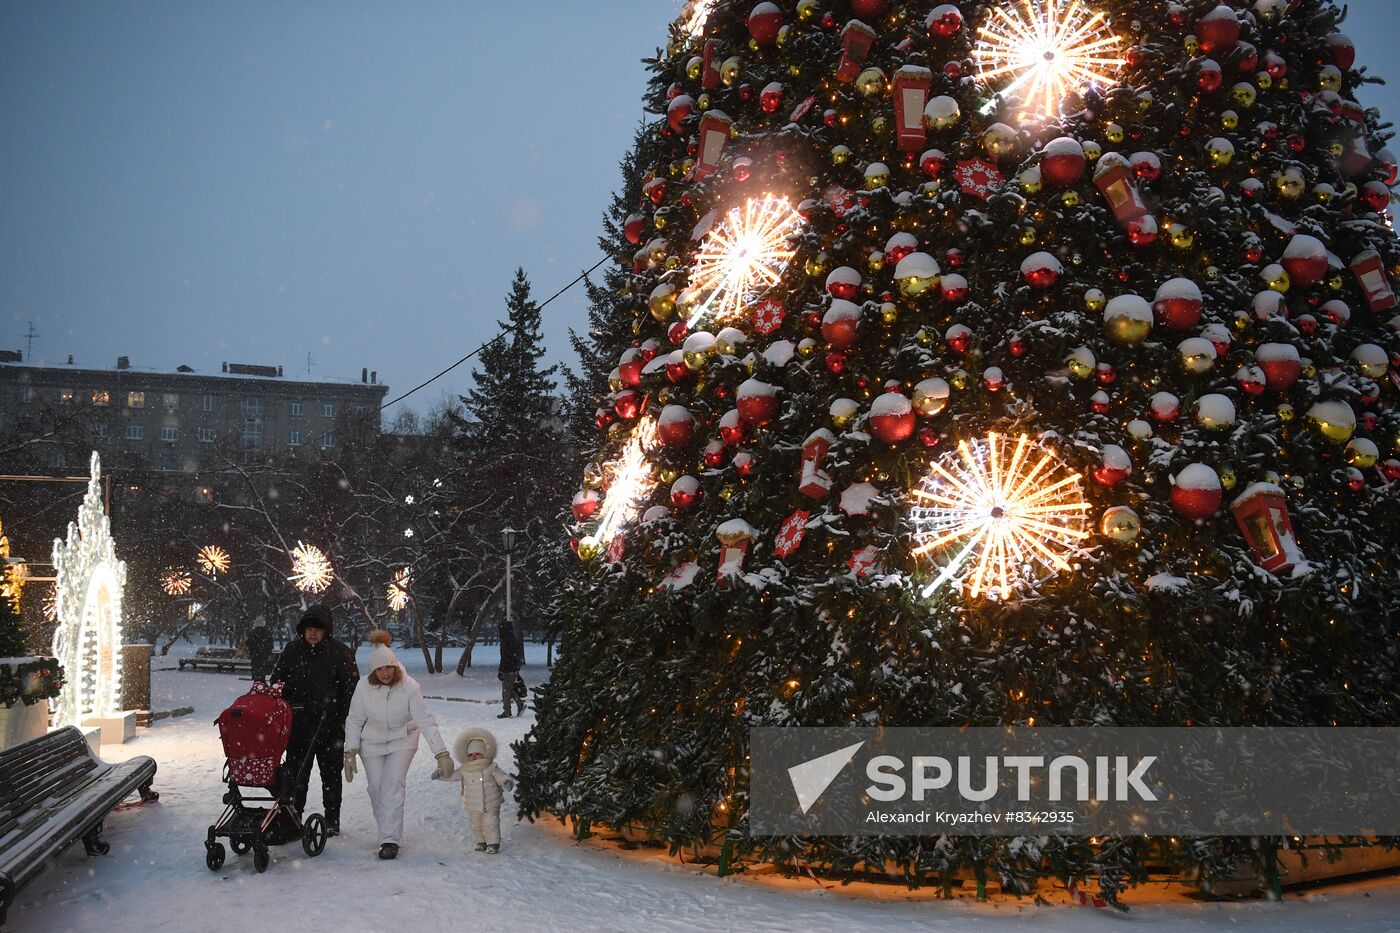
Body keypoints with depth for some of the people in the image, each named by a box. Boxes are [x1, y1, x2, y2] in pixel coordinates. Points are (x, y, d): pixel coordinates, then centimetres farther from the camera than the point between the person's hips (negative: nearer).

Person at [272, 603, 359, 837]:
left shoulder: (340, 652, -5)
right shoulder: (292, 649, 3)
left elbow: (351, 687, -3)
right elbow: (278, 680, 14)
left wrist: (345, 720, -8)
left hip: (329, 724, -2)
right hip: (298, 723, 2)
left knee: (330, 773, 9)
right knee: (296, 773, 4)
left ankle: (332, 820, 20)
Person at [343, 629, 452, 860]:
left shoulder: (410, 687, -24)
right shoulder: (364, 688, -18)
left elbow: (426, 721, -24)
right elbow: (354, 721, -6)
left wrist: (442, 754, -28)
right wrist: (350, 753, -9)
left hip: (402, 740, -2)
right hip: (372, 743, 2)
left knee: (393, 786, -14)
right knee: (376, 788, 1)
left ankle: (390, 840, -14)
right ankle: (388, 831, 23)